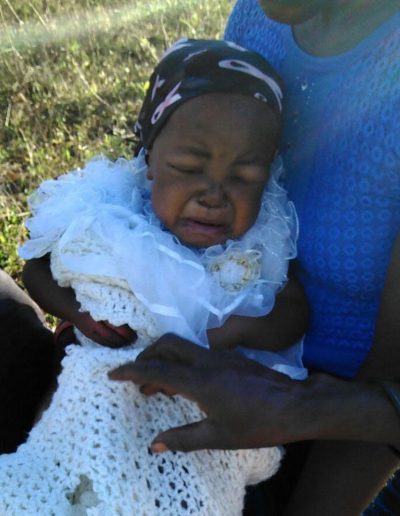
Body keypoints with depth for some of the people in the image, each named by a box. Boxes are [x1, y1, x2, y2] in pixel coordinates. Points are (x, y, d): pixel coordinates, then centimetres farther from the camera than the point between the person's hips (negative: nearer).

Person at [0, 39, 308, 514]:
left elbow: (296, 314, 1)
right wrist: (77, 312, -14)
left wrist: (240, 331, -20)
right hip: (107, 396, 0)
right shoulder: (104, 223, -11)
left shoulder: (263, 242, -9)